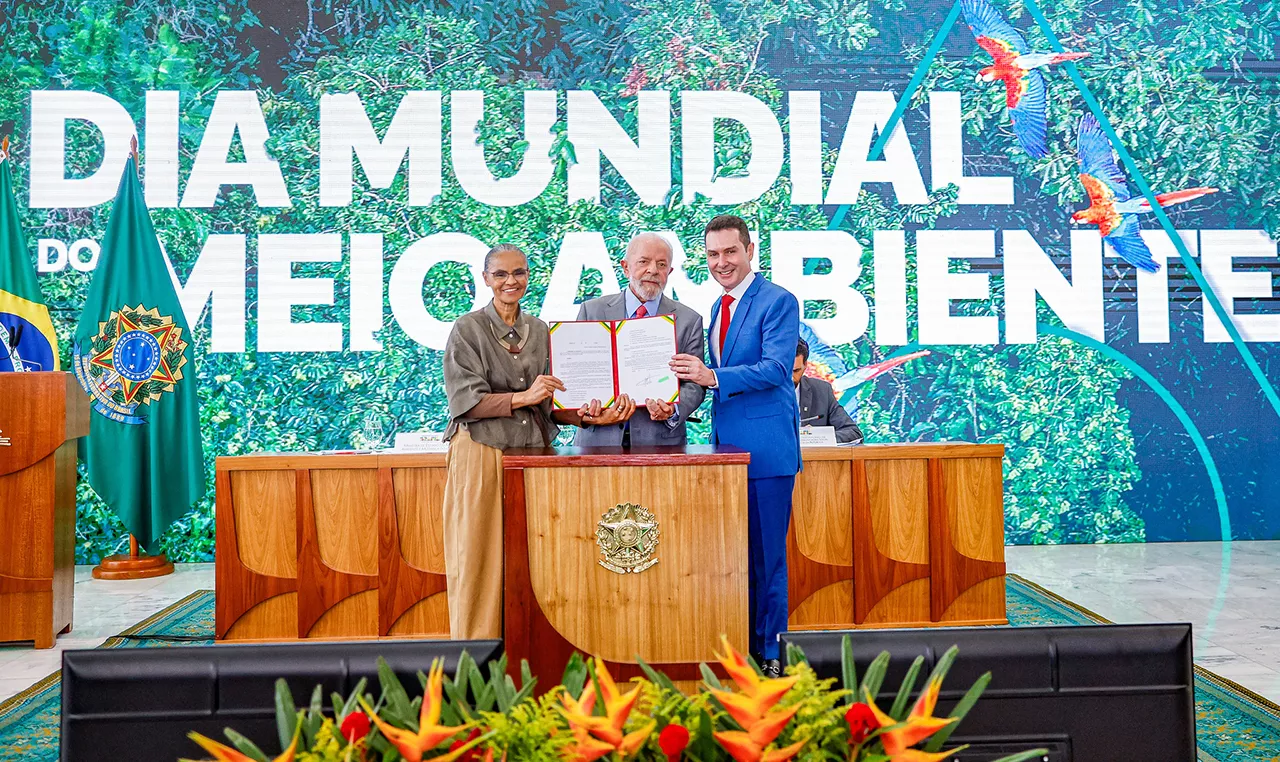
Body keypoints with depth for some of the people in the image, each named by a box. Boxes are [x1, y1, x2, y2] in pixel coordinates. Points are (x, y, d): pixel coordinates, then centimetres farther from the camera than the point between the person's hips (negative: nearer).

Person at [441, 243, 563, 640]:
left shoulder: (540, 330, 12)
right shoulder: (468, 328, -2)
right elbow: (465, 399, -10)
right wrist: (523, 397, -21)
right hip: (481, 455, -4)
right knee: (479, 559, -1)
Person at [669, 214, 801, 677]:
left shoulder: (778, 301, -7)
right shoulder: (718, 308, 18)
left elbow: (775, 368, -19)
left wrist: (713, 376, -26)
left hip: (766, 446, -8)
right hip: (726, 445, 8)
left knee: (766, 553, -2)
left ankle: (769, 651, 8)